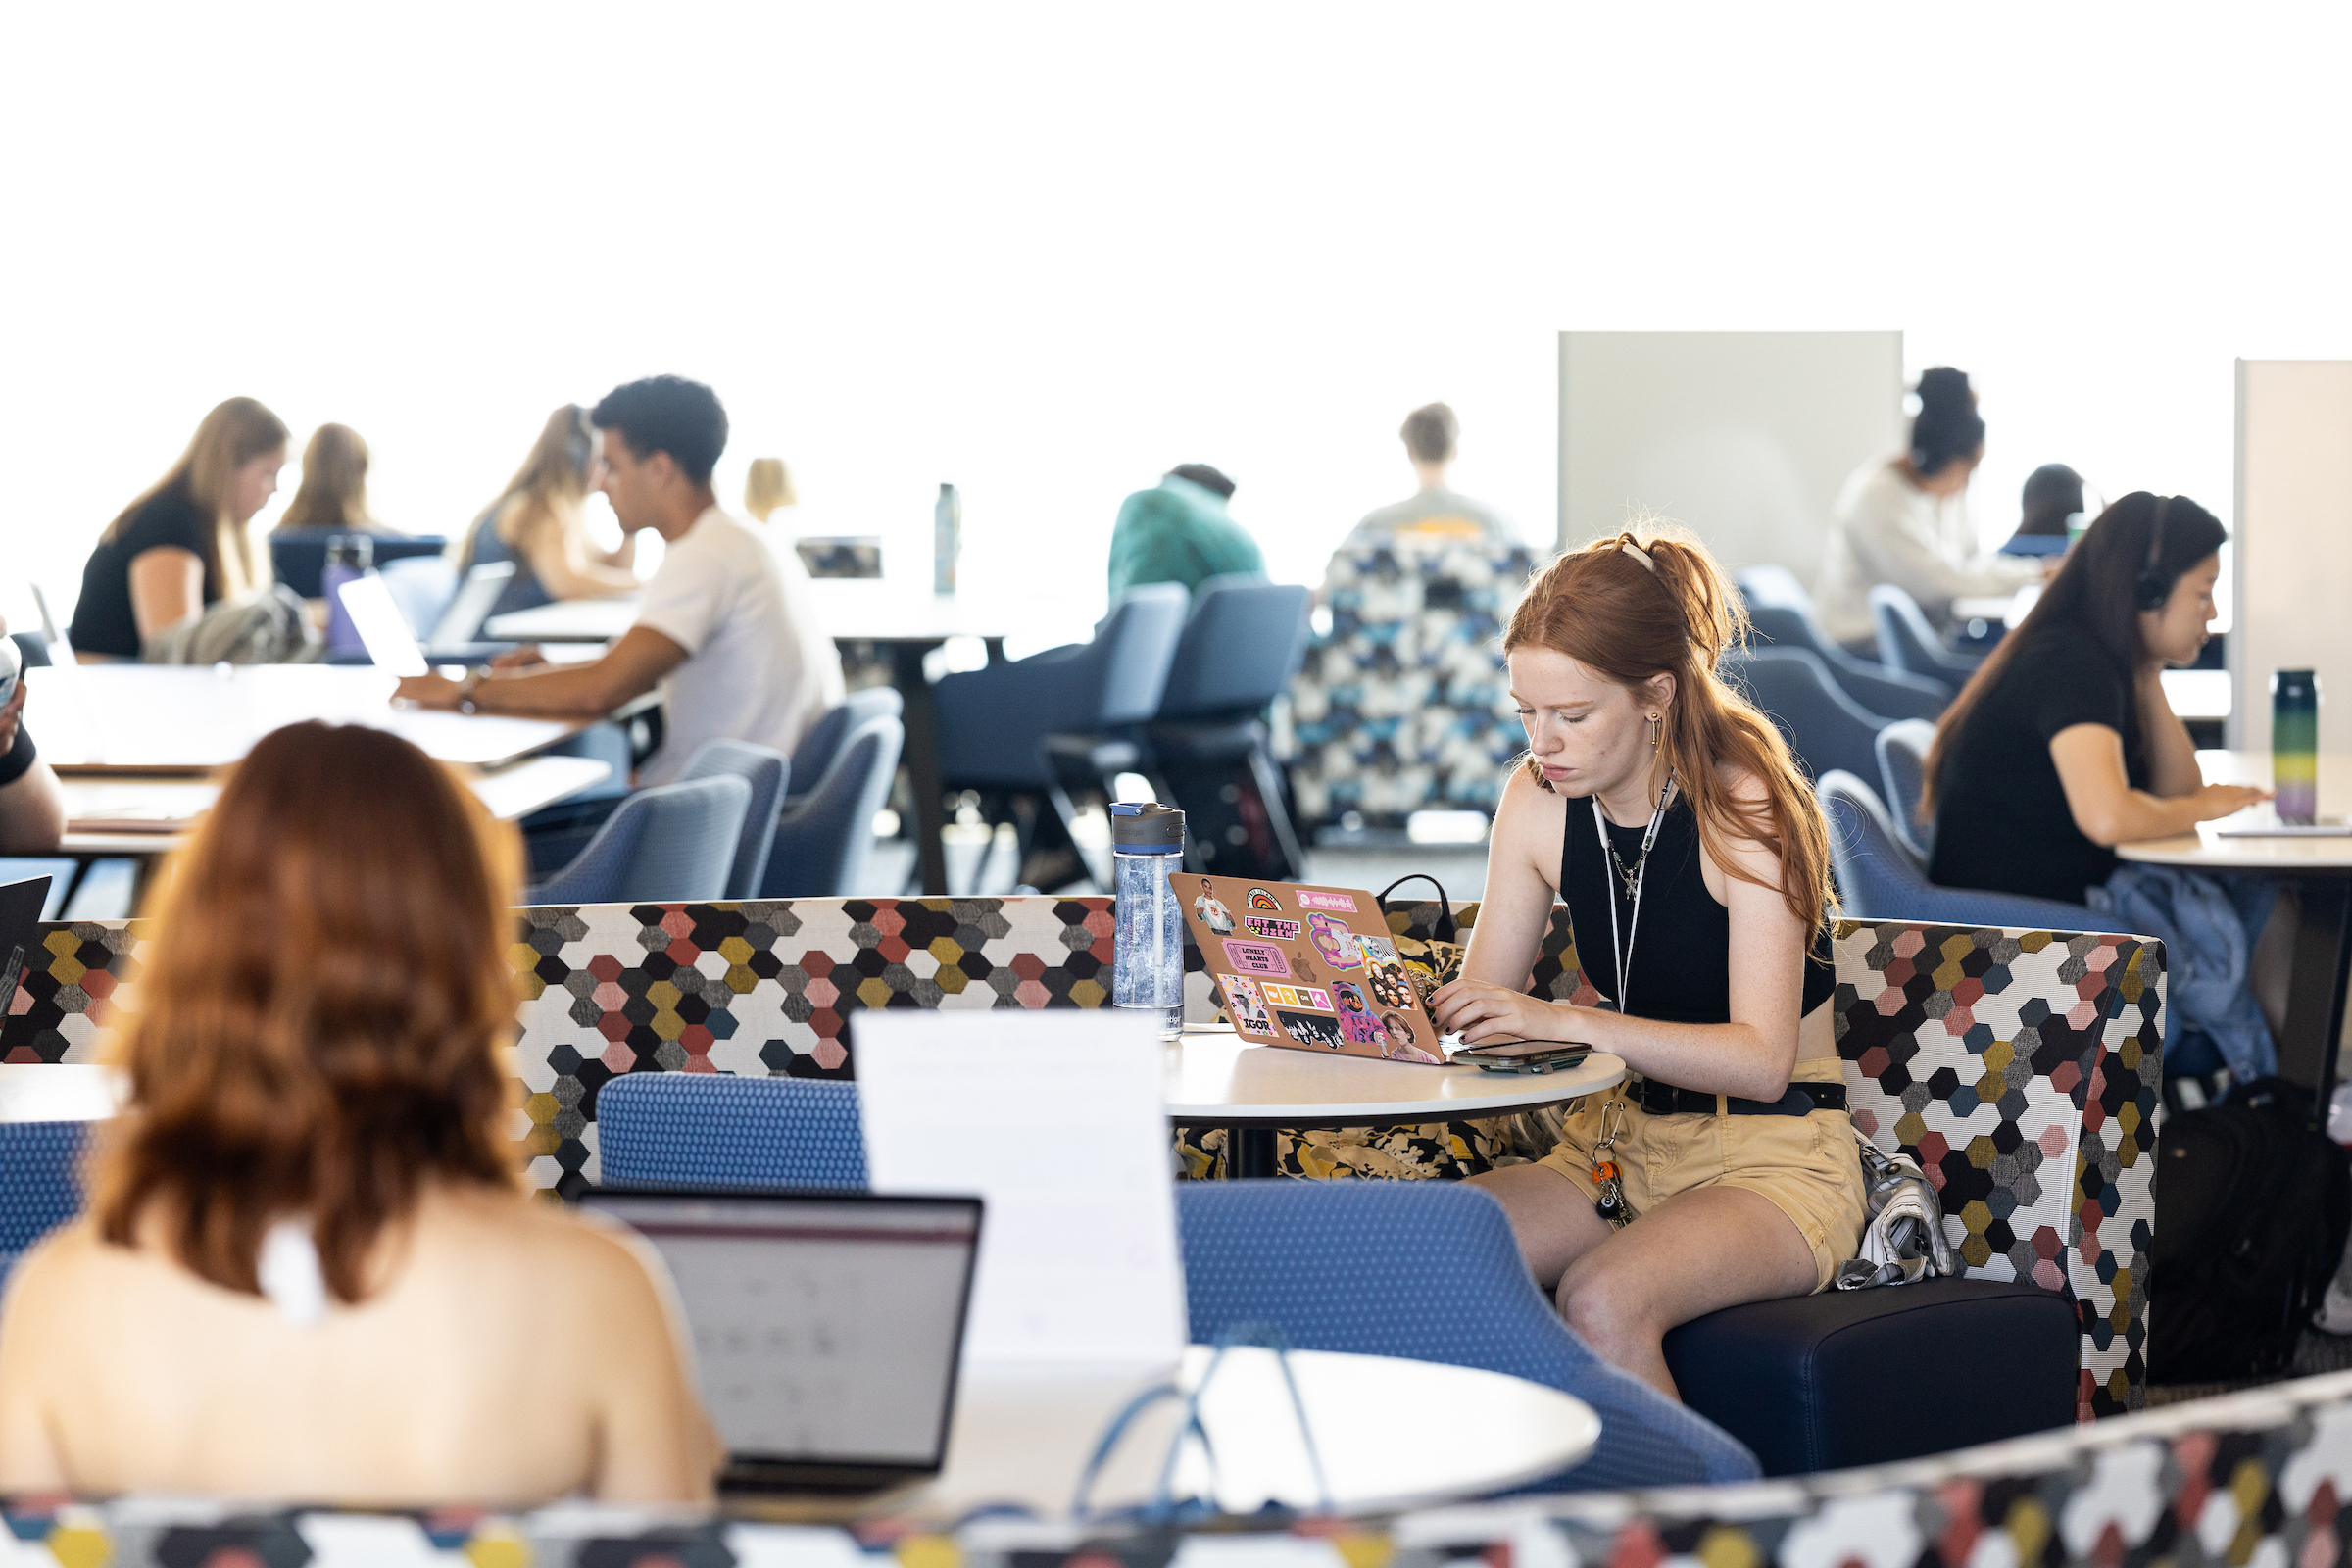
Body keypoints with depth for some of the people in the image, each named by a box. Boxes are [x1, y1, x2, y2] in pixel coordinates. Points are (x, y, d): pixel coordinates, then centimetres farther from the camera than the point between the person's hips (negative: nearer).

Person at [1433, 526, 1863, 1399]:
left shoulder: (1743, 806, -17)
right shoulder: (1539, 802, 0)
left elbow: (1760, 1059, -24)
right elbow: (1482, 1004, 5)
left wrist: (1568, 1021, -35)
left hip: (1773, 1160, -6)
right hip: (1618, 1144, 6)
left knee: (1601, 1301, -35)